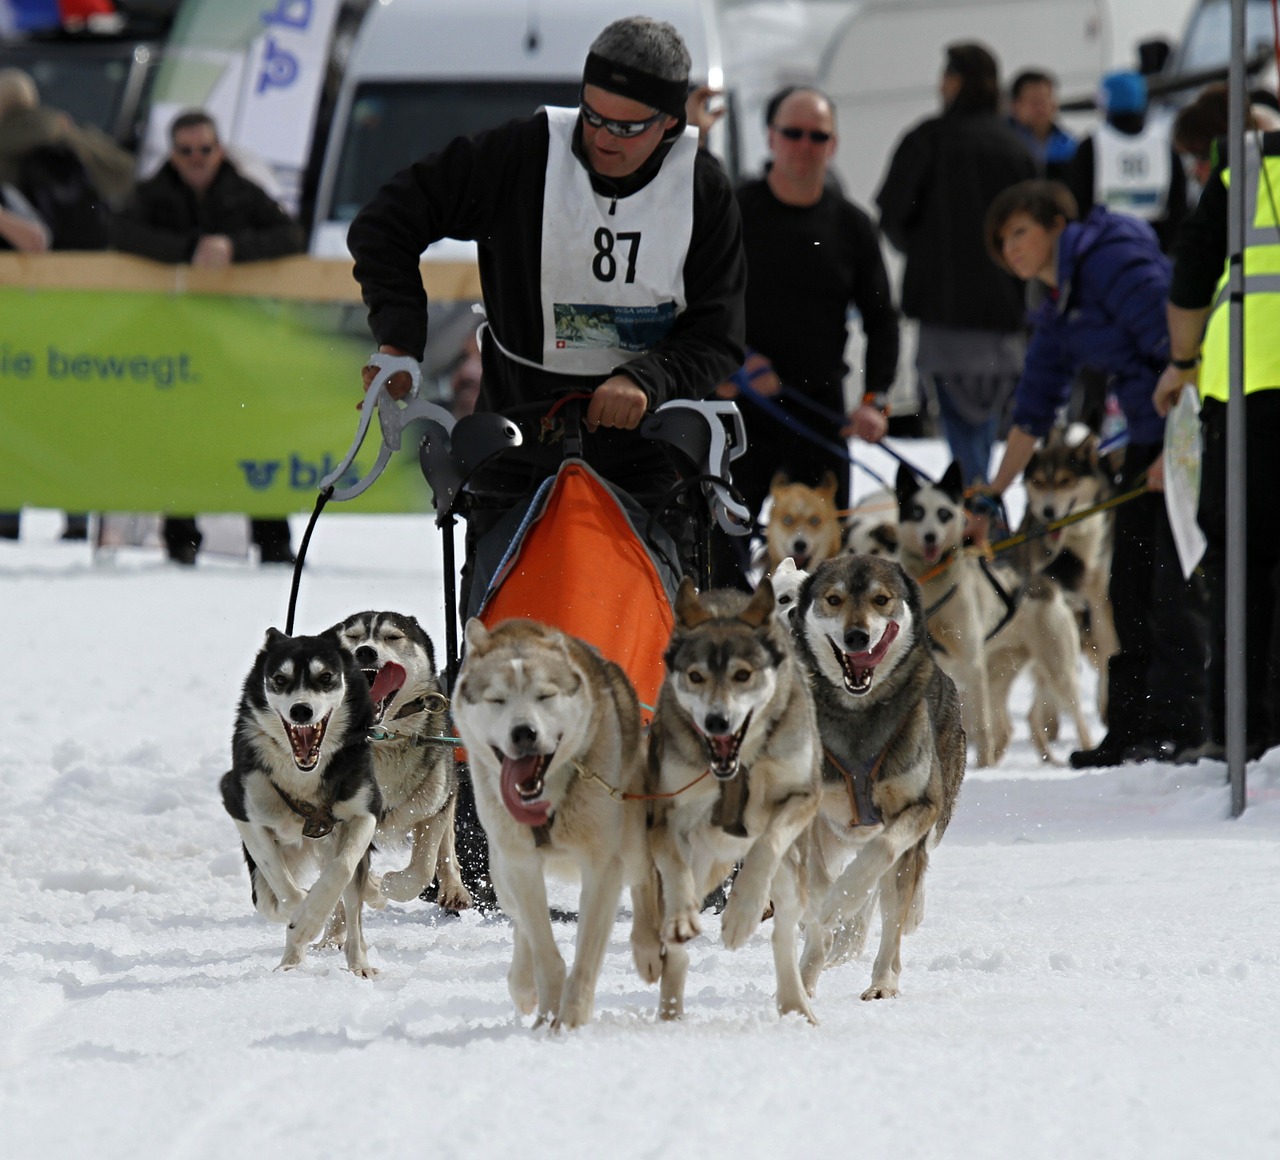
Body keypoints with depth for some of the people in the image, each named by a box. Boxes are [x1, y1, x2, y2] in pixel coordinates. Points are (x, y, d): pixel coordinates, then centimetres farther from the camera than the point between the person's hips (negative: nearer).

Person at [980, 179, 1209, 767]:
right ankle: (1130, 730, 9)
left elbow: (1179, 349, -21)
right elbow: (1035, 404, 19)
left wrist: (1175, 448, -23)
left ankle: (1179, 727, -10)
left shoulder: (1112, 261, -15)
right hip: (1151, 437, 10)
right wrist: (995, 491, 17)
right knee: (1130, 585, 6)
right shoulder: (1057, 310, 13)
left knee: (1174, 581, -12)